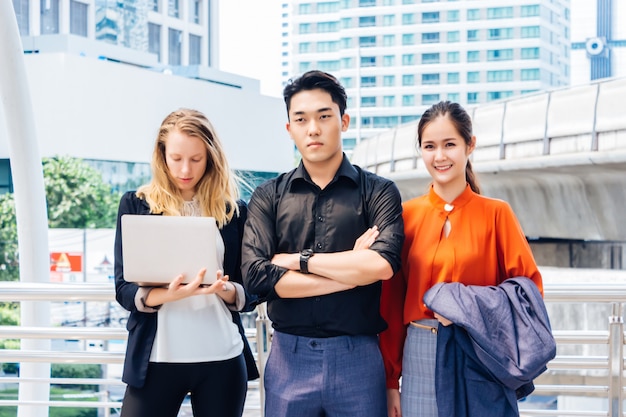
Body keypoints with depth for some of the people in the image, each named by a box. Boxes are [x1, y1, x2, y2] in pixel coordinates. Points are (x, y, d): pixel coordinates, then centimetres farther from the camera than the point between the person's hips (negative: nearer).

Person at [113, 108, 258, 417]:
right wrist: (168, 294, -21)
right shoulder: (136, 205, 4)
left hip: (222, 358, 1)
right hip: (157, 358, -1)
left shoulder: (233, 209, 7)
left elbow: (250, 293, 7)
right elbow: (124, 289, -1)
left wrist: (226, 290, -15)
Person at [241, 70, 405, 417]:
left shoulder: (378, 192, 1)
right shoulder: (268, 197, 5)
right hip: (288, 358, 1)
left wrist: (298, 260, -9)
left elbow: (383, 264, -17)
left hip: (358, 358, -1)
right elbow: (256, 277, -10)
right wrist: (353, 271, -11)